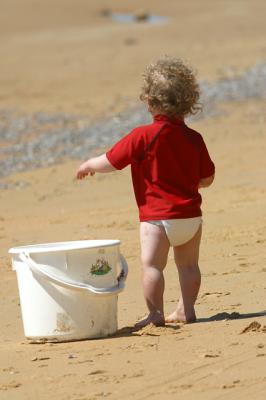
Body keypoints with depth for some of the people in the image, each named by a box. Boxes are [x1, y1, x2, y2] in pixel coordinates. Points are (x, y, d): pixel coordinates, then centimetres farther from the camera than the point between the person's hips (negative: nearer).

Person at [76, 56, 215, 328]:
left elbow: (110, 162, -7)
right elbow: (207, 178, 10)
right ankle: (186, 309, 21)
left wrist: (88, 165, 13)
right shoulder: (194, 138, 3)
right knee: (188, 264, 16)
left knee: (151, 265, -5)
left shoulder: (142, 137, -12)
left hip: (157, 217, -6)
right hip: (192, 216, 6)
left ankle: (155, 314, -9)